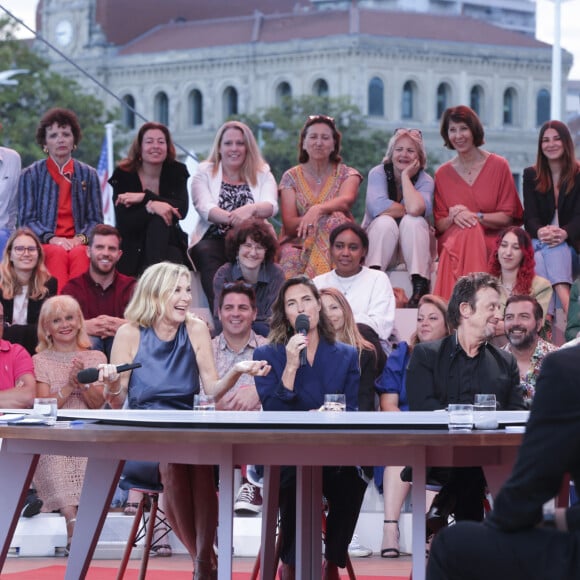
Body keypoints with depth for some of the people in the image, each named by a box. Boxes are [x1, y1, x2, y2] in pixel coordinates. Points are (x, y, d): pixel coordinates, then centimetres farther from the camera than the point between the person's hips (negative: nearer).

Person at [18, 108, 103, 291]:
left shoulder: (88, 174, 15)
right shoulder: (30, 175, 10)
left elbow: (95, 220, 11)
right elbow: (27, 220, 3)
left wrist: (81, 238, -10)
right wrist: (52, 239, -14)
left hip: (78, 243, 1)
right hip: (44, 245, -1)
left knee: (79, 254, -34)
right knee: (58, 254, -35)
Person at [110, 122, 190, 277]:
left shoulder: (177, 171, 3)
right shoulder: (123, 175, -3)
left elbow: (181, 210, -15)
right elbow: (123, 223, -15)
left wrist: (144, 197, -20)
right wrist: (151, 206, -31)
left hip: (167, 245, 2)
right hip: (132, 248, -2)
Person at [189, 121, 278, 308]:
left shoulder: (263, 174, 16)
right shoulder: (204, 173, 13)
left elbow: (271, 206, -4)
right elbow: (205, 208, -6)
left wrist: (251, 209, -30)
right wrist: (233, 218, -28)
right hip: (213, 241, 0)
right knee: (205, 253, -34)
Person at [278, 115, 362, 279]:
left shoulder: (347, 174, 8)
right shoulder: (291, 177, 10)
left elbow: (347, 200, -18)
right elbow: (289, 225, -1)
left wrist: (318, 209, -38)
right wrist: (308, 218, -24)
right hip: (298, 242, -1)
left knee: (334, 218, -35)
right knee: (290, 257, -38)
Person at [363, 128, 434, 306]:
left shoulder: (425, 180, -6)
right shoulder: (378, 173, -5)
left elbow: (415, 209, -30)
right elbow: (378, 206, -26)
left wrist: (406, 176, -18)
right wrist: (409, 210, -18)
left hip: (412, 247, 1)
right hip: (378, 244, -1)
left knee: (412, 222, -30)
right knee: (385, 222, -31)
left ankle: (420, 287, -41)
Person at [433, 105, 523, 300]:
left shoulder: (498, 166, 6)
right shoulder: (443, 174, 13)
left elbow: (508, 217, 1)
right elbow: (439, 224, 10)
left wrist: (475, 217, -15)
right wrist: (454, 218, -14)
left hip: (491, 242, -1)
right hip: (452, 243, 1)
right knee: (467, 232, -35)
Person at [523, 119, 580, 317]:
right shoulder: (531, 175, 10)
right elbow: (530, 216, 0)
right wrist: (540, 232, -25)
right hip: (538, 241, 2)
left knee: (555, 249, -37)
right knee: (540, 256, -35)